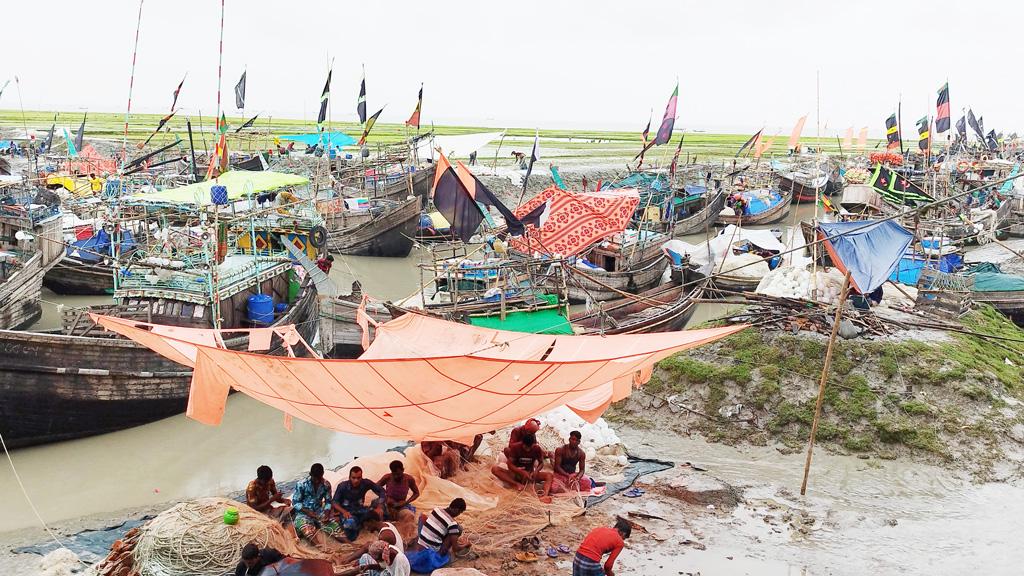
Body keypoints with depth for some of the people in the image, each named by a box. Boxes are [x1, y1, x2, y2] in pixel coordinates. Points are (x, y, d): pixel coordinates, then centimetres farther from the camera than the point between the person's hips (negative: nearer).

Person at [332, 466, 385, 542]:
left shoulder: (366, 483, -12)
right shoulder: (342, 486, -15)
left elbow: (382, 491, -9)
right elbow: (334, 502, -13)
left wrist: (379, 507, -24)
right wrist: (344, 511, -32)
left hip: (360, 509, 3)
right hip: (347, 511, -3)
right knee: (350, 523, -38)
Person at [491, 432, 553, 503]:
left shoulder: (537, 449, -9)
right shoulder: (515, 447, -14)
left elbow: (541, 463, 1)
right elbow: (510, 464, -16)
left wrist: (536, 471, -22)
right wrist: (521, 472, -32)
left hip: (530, 474, 1)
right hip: (516, 473, -1)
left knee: (549, 475, -25)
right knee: (494, 469, -26)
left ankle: (544, 495, -51)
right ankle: (517, 484, -34)